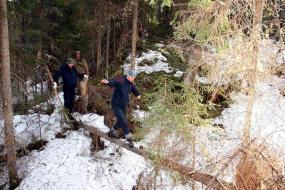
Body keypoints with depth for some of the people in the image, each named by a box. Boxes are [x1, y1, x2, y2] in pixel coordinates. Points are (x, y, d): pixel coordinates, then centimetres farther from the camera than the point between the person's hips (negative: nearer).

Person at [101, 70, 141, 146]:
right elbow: (114, 81, -46)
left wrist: (137, 95, 44)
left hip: (124, 106, 8)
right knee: (123, 122, -9)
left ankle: (111, 132, 43)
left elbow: (133, 88, 25)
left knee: (120, 122, 18)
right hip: (116, 105, -8)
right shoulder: (121, 81, -24)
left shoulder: (131, 84, 2)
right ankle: (129, 138, 7)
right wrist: (108, 81, -69)